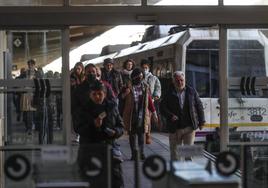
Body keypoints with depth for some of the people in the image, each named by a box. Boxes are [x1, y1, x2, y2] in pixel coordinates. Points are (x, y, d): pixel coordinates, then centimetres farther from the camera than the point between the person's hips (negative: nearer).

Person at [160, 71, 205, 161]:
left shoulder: (191, 91, 7)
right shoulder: (169, 93, 3)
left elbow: (199, 106, 11)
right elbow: (162, 107, 1)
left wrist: (201, 121, 7)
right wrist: (170, 115, -16)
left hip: (189, 126, 0)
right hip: (175, 128, 0)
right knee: (175, 150, 7)